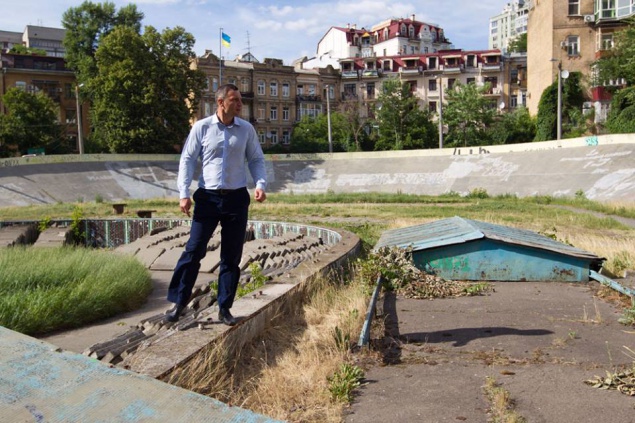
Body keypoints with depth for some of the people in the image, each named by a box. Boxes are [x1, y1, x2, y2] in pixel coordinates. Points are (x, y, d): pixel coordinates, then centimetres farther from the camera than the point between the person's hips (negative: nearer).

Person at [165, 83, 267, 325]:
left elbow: (256, 160, 8)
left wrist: (260, 184, -9)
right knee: (194, 250, -1)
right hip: (208, 197, -2)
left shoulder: (246, 129, 3)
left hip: (236, 198, 2)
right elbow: (187, 160, 0)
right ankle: (179, 302, 13)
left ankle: (224, 307, 18)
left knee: (232, 255, 6)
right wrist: (183, 193, -8)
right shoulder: (201, 127, -2)